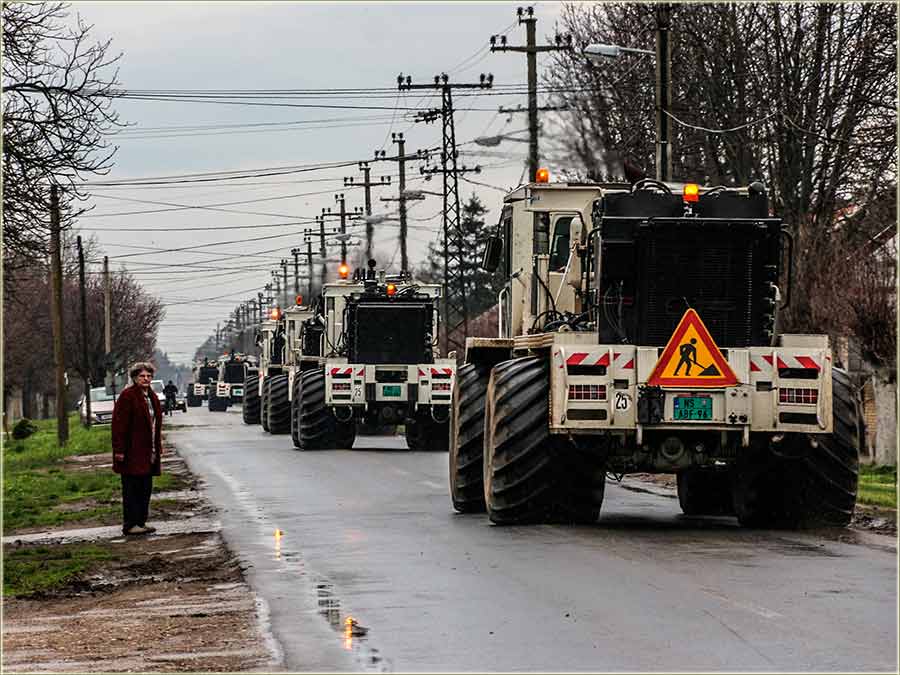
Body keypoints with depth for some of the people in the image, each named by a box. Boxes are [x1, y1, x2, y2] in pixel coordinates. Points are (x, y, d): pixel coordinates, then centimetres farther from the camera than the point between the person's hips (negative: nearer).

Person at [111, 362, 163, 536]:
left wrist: (158, 445, 15)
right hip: (132, 452, -8)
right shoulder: (127, 396, -11)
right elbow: (119, 425, -15)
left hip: (148, 453, 8)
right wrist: (119, 450, -19)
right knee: (132, 488, -6)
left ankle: (141, 522, 18)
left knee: (146, 488, 11)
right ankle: (130, 525, -3)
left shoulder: (152, 396, 14)